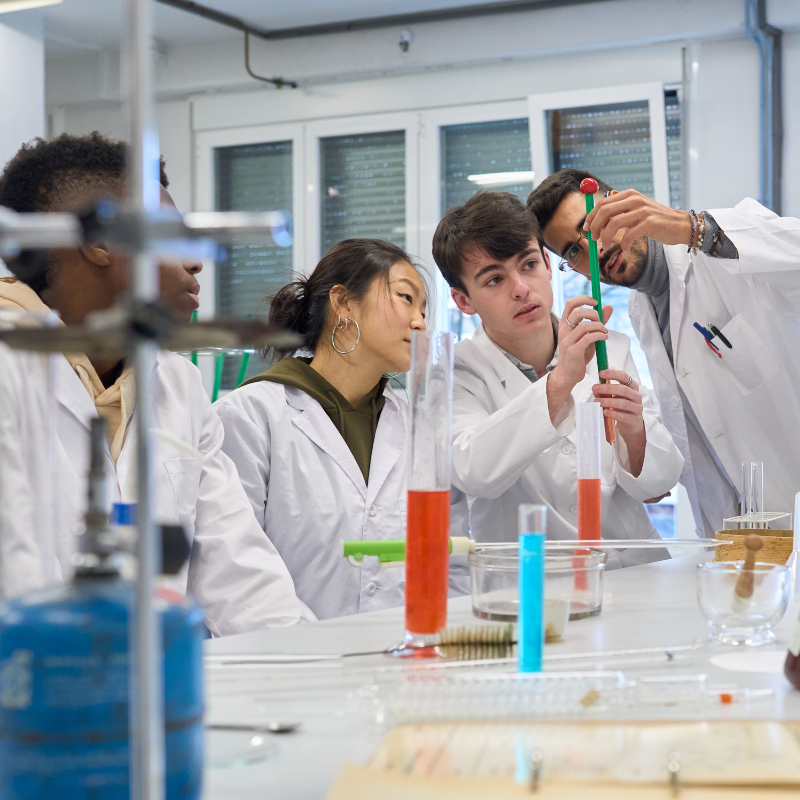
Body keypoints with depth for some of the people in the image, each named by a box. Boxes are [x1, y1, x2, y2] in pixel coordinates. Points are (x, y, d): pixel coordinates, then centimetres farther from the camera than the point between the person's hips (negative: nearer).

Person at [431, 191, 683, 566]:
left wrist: (632, 429, -18)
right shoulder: (459, 376, -3)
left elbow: (657, 483, 4)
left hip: (635, 568, 3)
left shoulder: (611, 351, 7)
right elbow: (474, 474, -24)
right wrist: (560, 382, -30)